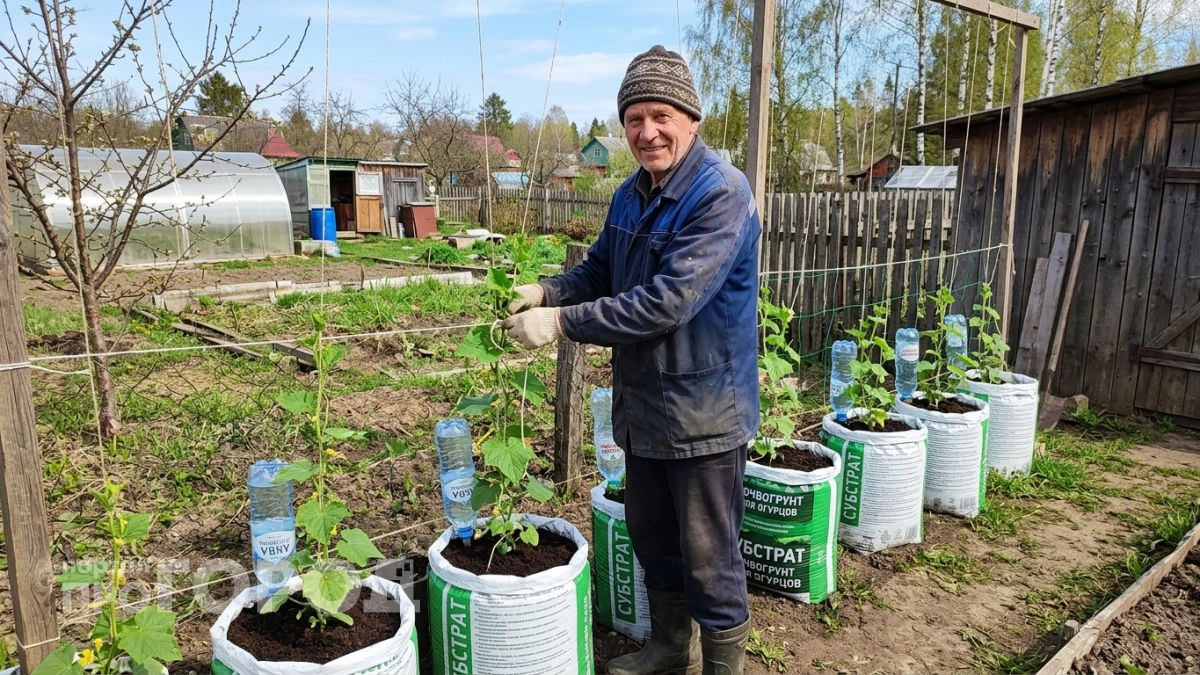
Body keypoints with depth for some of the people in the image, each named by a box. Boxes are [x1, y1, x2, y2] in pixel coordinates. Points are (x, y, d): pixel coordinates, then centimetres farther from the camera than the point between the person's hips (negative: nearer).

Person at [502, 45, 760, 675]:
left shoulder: (722, 193, -20)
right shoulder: (630, 196, 6)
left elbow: (668, 301, -28)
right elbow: (599, 269, 14)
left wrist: (562, 322, -24)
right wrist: (546, 290, -7)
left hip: (701, 411, -8)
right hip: (641, 405, 8)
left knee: (709, 559, 7)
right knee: (652, 539, 22)